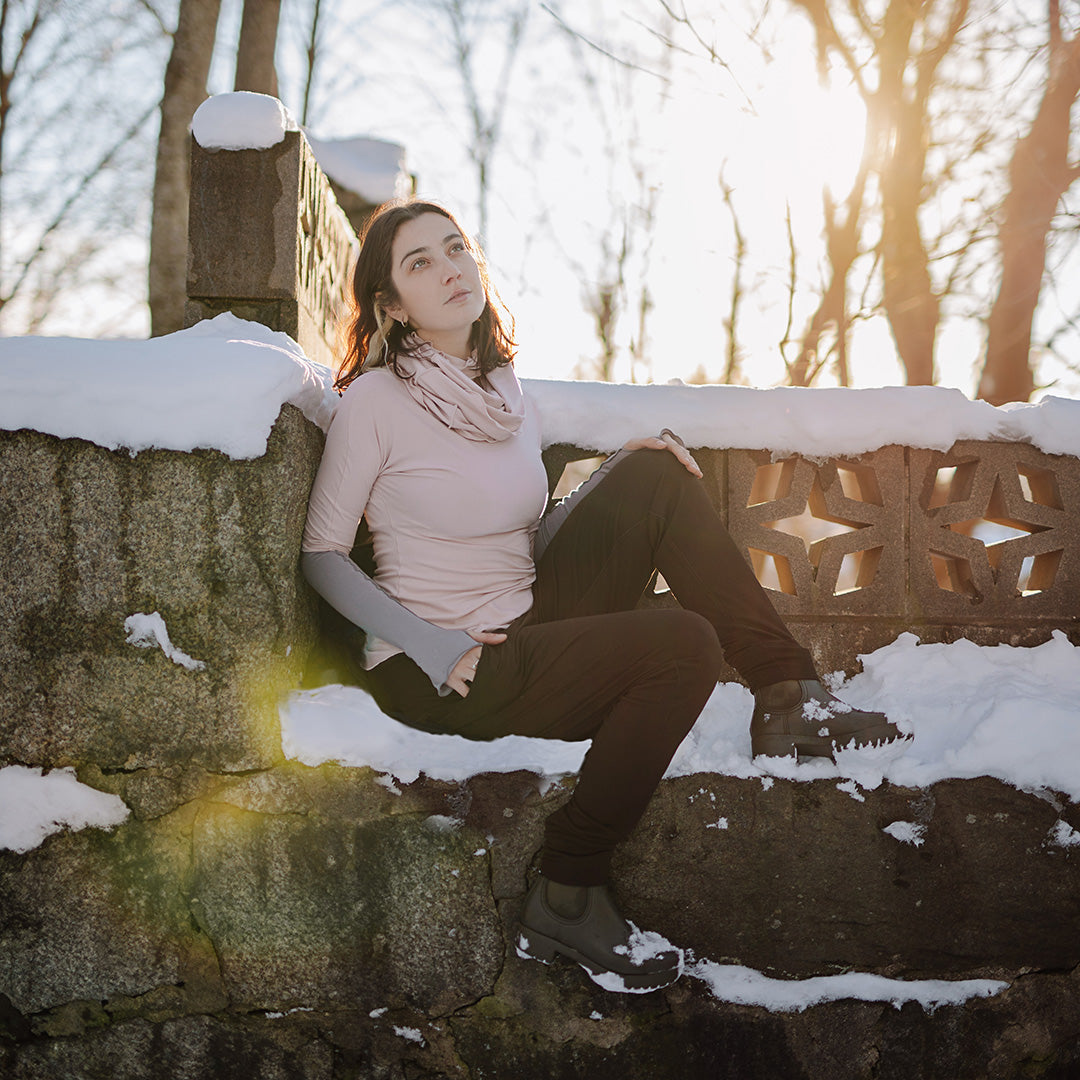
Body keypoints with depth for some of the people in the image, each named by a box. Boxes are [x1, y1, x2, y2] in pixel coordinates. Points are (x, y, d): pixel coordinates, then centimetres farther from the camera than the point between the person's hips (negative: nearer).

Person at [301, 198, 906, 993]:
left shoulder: (503, 389, 10)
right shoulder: (374, 401, -11)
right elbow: (321, 554, -8)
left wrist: (621, 472, 0)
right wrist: (432, 645, -18)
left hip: (527, 629, 7)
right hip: (438, 676, -7)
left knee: (659, 477, -8)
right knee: (685, 645, -25)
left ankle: (786, 698, -9)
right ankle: (566, 903, -14)